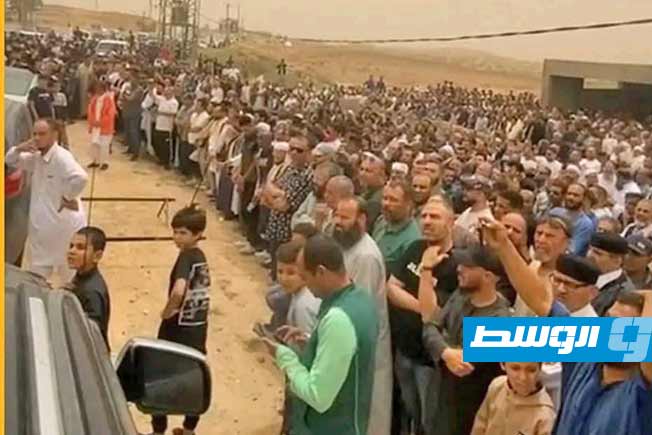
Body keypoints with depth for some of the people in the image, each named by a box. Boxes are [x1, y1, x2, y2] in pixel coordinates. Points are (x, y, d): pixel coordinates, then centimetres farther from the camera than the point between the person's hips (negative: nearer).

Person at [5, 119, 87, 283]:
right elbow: (10, 161, 14)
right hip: (40, 224, 9)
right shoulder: (36, 157, 5)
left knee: (70, 272, 9)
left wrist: (67, 197, -24)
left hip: (63, 223, -9)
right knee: (37, 272, 22)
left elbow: (80, 177, -40)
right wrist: (18, 149, -8)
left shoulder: (62, 157, -23)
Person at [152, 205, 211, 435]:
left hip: (178, 330, -7)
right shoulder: (201, 257, 5)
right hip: (198, 329, 8)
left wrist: (167, 311, -20)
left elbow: (178, 291, -36)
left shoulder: (186, 256, -20)